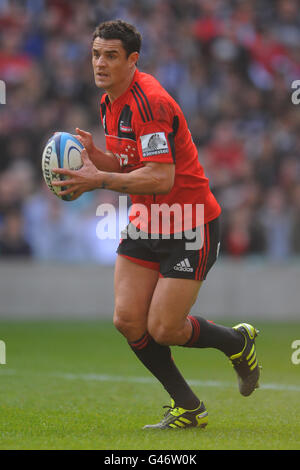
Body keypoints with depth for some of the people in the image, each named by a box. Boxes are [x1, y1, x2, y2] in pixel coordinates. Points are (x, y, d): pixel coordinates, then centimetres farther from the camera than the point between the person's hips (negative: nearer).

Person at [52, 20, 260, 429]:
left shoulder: (150, 103, -23)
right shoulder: (110, 103, 8)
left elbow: (161, 178, -29)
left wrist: (99, 180, -31)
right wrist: (93, 153, -5)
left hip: (189, 228, -8)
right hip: (145, 225, 9)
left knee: (163, 329, -8)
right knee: (127, 319, -3)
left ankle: (238, 341, 23)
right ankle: (188, 408, 11)